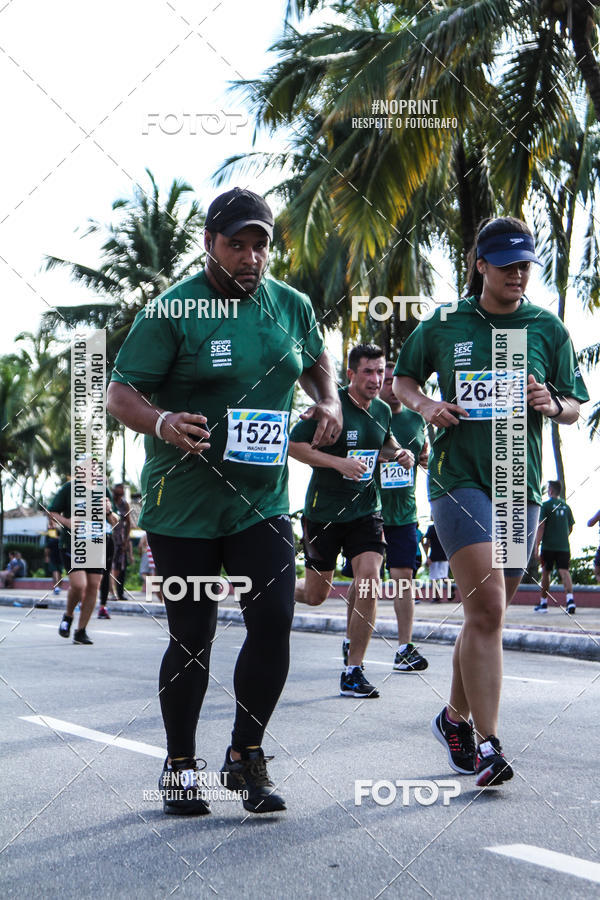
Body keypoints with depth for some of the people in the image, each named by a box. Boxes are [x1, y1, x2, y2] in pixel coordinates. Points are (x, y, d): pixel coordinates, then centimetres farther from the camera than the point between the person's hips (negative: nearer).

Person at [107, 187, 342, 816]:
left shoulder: (291, 305, 5)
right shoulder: (172, 310, -9)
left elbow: (316, 359, 25)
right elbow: (120, 392, -12)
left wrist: (328, 402, 4)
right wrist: (162, 424, -32)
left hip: (263, 499, 3)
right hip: (183, 504, -3)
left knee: (274, 623, -7)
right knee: (191, 639, 4)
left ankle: (246, 756, 13)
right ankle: (179, 765, 24)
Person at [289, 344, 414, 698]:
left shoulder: (383, 411, 6)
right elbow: (294, 445, -13)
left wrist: (400, 453, 3)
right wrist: (339, 462, -23)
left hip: (366, 510, 4)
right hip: (323, 511, -3)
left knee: (369, 581, -15)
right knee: (316, 595, 5)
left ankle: (354, 671, -5)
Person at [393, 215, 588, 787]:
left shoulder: (547, 329, 6)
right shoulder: (443, 326, 3)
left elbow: (575, 409, 11)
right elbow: (403, 378, 17)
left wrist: (552, 405, -11)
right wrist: (426, 406, -4)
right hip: (458, 477, -3)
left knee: (486, 612, 13)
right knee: (487, 606, -17)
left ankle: (455, 716, 33)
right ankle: (487, 744, -13)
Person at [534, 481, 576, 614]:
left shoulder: (547, 505, -3)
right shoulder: (566, 506, 11)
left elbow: (541, 527, -9)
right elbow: (570, 527, 18)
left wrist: (537, 546, -9)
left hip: (549, 546, -3)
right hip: (564, 546, 3)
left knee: (546, 573, 10)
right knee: (564, 571, -6)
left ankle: (544, 603, 18)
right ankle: (570, 599, -28)